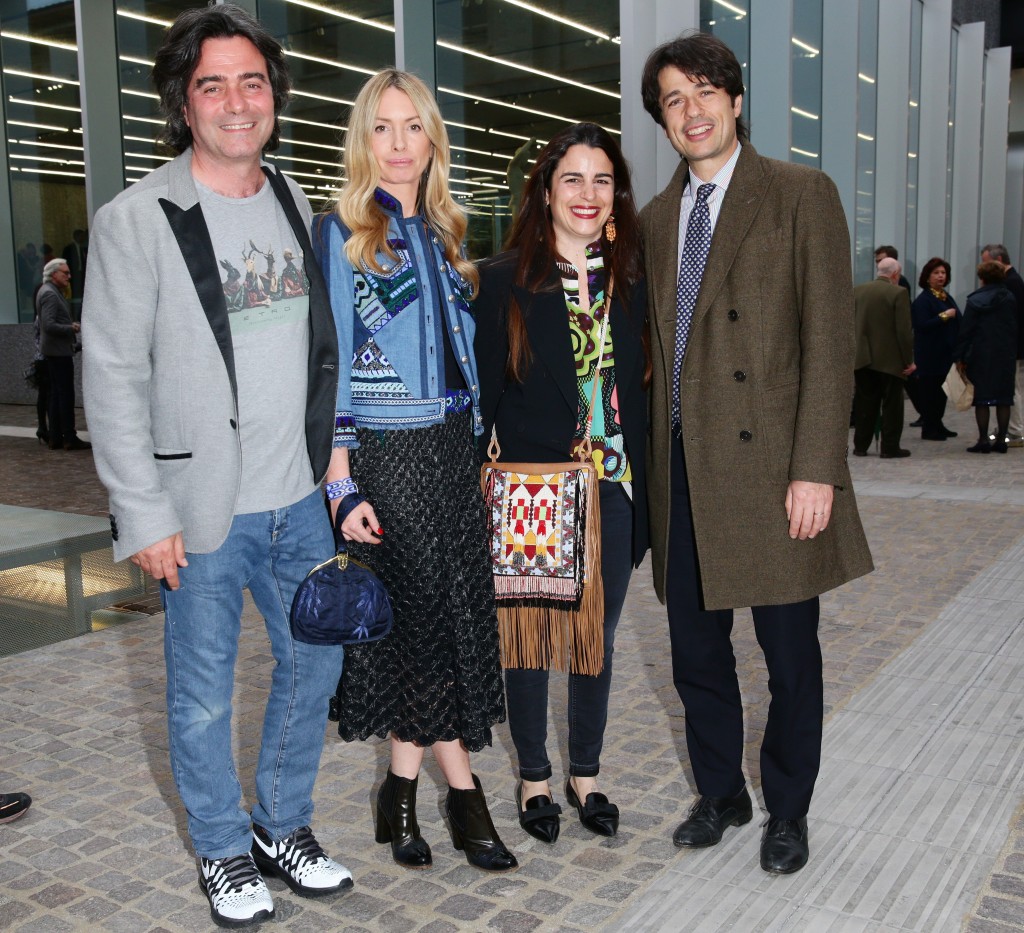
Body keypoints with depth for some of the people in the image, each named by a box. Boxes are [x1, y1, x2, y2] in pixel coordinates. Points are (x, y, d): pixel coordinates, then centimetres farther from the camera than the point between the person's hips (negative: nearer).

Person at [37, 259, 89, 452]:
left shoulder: (50, 291, 16)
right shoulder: (50, 294, -16)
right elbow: (49, 325, -24)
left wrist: (72, 326, 14)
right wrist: (72, 328, -17)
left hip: (54, 350, 11)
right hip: (58, 350, -11)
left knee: (57, 393, 11)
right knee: (66, 394, -7)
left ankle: (55, 438, 14)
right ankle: (70, 438, -4)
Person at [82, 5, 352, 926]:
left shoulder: (295, 204, 8)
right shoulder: (136, 220, -9)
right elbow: (114, 379, -10)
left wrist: (331, 463, 10)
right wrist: (144, 515, -14)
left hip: (298, 500, 5)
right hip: (201, 506, -5)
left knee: (315, 662, 15)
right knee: (204, 693, 9)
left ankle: (285, 825, 37)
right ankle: (224, 848, 32)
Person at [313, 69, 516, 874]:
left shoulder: (444, 233, 13)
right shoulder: (341, 233, -4)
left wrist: (479, 451, 12)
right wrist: (342, 482, -14)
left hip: (453, 448, 6)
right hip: (383, 452, -6)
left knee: (455, 612, 7)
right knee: (422, 612, 1)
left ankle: (405, 789, 22)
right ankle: (462, 791, 16)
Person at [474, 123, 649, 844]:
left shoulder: (632, 279, 6)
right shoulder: (505, 279, -3)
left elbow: (640, 386, 9)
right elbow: (484, 392, -3)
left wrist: (643, 478, 2)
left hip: (612, 488, 3)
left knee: (598, 636, 13)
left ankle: (586, 774, 32)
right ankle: (534, 777, 28)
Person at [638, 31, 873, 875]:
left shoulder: (802, 196, -1)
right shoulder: (656, 218, 15)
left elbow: (830, 340, -8)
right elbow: (658, 342, 13)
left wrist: (816, 469, -15)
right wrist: (651, 454, 6)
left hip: (767, 466, -4)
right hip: (681, 466, 5)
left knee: (789, 655, 8)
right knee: (696, 652, 14)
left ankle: (788, 810, 29)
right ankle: (720, 793, 34)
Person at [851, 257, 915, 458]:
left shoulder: (858, 291, 4)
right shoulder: (898, 293, -11)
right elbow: (904, 330, -13)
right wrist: (909, 359, -6)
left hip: (862, 358, 4)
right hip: (890, 359, -4)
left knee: (865, 403, 11)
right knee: (891, 404, 5)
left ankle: (861, 445, 14)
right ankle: (890, 447, 8)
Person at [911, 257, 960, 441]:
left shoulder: (947, 297, 15)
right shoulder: (922, 300, -10)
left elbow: (956, 322, 22)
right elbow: (923, 325, -21)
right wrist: (944, 316, -21)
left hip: (947, 354, 8)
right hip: (930, 355, -8)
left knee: (942, 390, 13)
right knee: (930, 390, -3)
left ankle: (937, 425, 22)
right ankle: (928, 429, 3)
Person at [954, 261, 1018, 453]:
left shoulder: (975, 301, -7)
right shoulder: (1010, 299, 4)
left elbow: (966, 331, -7)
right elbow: (1015, 327, 7)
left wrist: (959, 357, -3)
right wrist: (1012, 351, 14)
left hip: (981, 356, -3)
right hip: (1006, 356, 3)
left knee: (982, 398, 1)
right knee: (1003, 399, 7)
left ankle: (983, 441, -1)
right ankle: (1001, 440, 8)